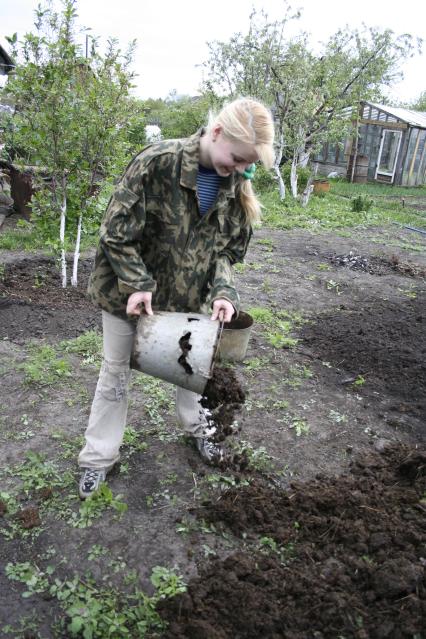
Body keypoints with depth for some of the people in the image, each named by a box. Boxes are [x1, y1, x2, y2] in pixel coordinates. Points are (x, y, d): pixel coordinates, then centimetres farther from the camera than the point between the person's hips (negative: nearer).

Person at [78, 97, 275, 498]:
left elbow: (228, 249, -1)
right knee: (116, 372, 10)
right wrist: (137, 284, -23)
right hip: (128, 289, -3)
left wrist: (223, 291, -18)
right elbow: (117, 229, -20)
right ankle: (99, 457, 26)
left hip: (188, 292, 4)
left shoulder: (235, 185, -9)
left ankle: (195, 427, 45)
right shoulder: (158, 162, -25)